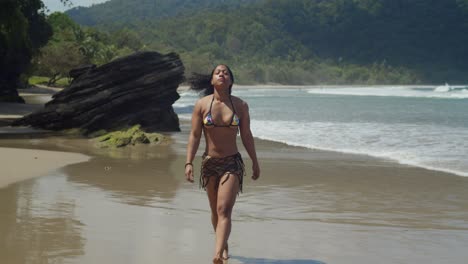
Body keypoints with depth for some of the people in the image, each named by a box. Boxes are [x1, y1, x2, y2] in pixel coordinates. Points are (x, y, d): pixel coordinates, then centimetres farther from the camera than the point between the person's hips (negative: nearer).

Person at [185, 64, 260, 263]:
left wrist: (255, 162, 12)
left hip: (232, 164, -2)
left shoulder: (240, 105, -2)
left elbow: (246, 135, 7)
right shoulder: (202, 105, -4)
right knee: (215, 211, 15)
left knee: (224, 211, -15)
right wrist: (189, 163, -11)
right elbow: (194, 135, -3)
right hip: (209, 163, 2)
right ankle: (223, 246, 38)